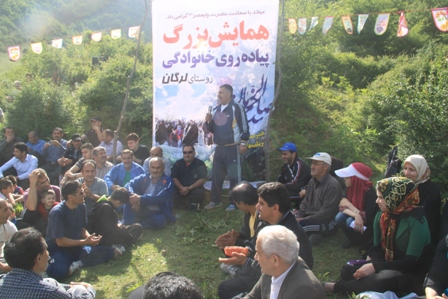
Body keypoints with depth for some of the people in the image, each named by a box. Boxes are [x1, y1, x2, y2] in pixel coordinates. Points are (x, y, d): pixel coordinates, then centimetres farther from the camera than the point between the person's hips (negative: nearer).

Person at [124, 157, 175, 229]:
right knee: (130, 199, -21)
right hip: (144, 210, 3)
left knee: (158, 220, -37)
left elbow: (159, 198, -24)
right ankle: (127, 225, -19)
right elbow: (129, 185, -10)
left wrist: (140, 199, -35)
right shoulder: (143, 177, 3)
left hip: (159, 212, -3)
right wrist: (135, 199, -31)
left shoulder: (167, 182, -9)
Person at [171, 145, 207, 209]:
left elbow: (203, 179, -8)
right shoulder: (178, 163, 8)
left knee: (200, 193, -35)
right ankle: (191, 205, -22)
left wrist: (190, 188, -20)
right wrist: (181, 188, -21)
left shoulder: (200, 164, 0)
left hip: (194, 188, -1)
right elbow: (174, 178, -1)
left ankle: (181, 202, -17)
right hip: (180, 188, 2)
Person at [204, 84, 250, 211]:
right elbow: (212, 129, 19)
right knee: (216, 175, 11)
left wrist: (243, 142, -14)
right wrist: (209, 122, 0)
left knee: (234, 176, -2)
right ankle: (215, 201, 22)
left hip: (233, 148, -7)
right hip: (219, 148, 7)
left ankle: (235, 203, 6)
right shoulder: (216, 110, 15)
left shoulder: (236, 108, -7)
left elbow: (244, 126, -9)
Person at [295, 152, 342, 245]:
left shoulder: (332, 185, -17)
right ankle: (312, 234, -3)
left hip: (327, 222, -9)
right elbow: (305, 203, 14)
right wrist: (298, 217, -4)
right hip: (310, 218, 9)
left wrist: (305, 220, -19)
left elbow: (326, 213, -21)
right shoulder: (312, 182, 10)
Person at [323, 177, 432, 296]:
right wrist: (368, 265, -13)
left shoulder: (416, 221, -19)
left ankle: (335, 287, -20)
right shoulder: (381, 216, 2)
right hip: (388, 266, 6)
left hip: (412, 273, -6)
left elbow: (412, 261, -23)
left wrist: (375, 267, -29)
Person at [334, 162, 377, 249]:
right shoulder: (351, 188, -11)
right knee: (339, 217, -22)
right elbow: (342, 207, -15)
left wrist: (349, 205, -31)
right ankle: (353, 240, 3)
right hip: (356, 219, 5)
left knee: (350, 222, -32)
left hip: (369, 226, -5)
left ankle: (365, 244, -4)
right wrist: (356, 215, -35)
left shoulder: (370, 193, -29)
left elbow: (367, 218, -32)